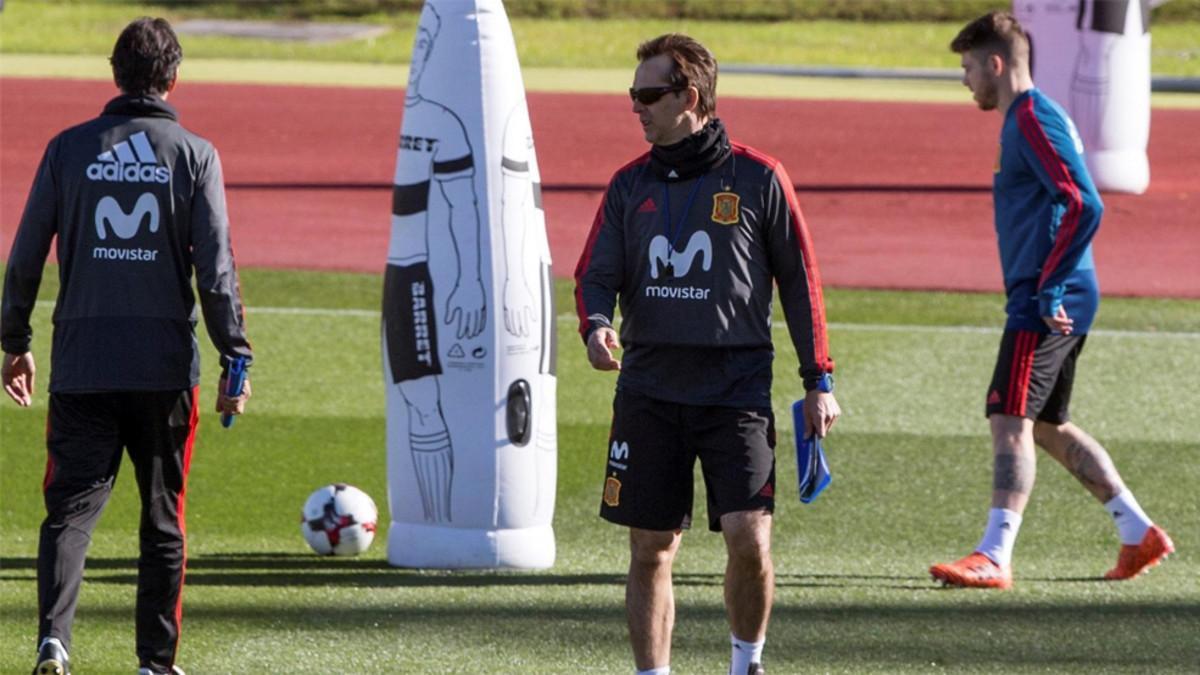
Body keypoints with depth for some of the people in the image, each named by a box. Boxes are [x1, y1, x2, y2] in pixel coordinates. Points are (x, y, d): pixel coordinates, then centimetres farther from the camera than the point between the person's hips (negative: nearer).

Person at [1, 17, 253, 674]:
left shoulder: (69, 149, 3)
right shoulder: (195, 155, -1)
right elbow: (216, 270, -5)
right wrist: (235, 362, 0)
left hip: (81, 366, 1)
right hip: (164, 367, -1)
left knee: (70, 506, 0)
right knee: (163, 519, 10)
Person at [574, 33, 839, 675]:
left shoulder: (757, 178, 0)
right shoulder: (630, 184, 9)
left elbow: (799, 281, 4)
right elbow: (595, 275, 9)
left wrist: (819, 381, 3)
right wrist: (596, 326, -15)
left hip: (737, 388, -3)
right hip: (649, 389, 3)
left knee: (748, 536, -13)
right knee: (650, 550, 3)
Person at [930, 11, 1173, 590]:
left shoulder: (1032, 120, -13)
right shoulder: (1030, 119, 18)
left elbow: (1084, 207, -23)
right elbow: (1075, 205, 26)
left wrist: (1049, 290, -22)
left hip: (1044, 306, -11)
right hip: (1057, 305, 11)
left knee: (1011, 420, -12)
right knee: (1048, 426, 15)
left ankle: (995, 557, -15)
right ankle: (1139, 533, 18)